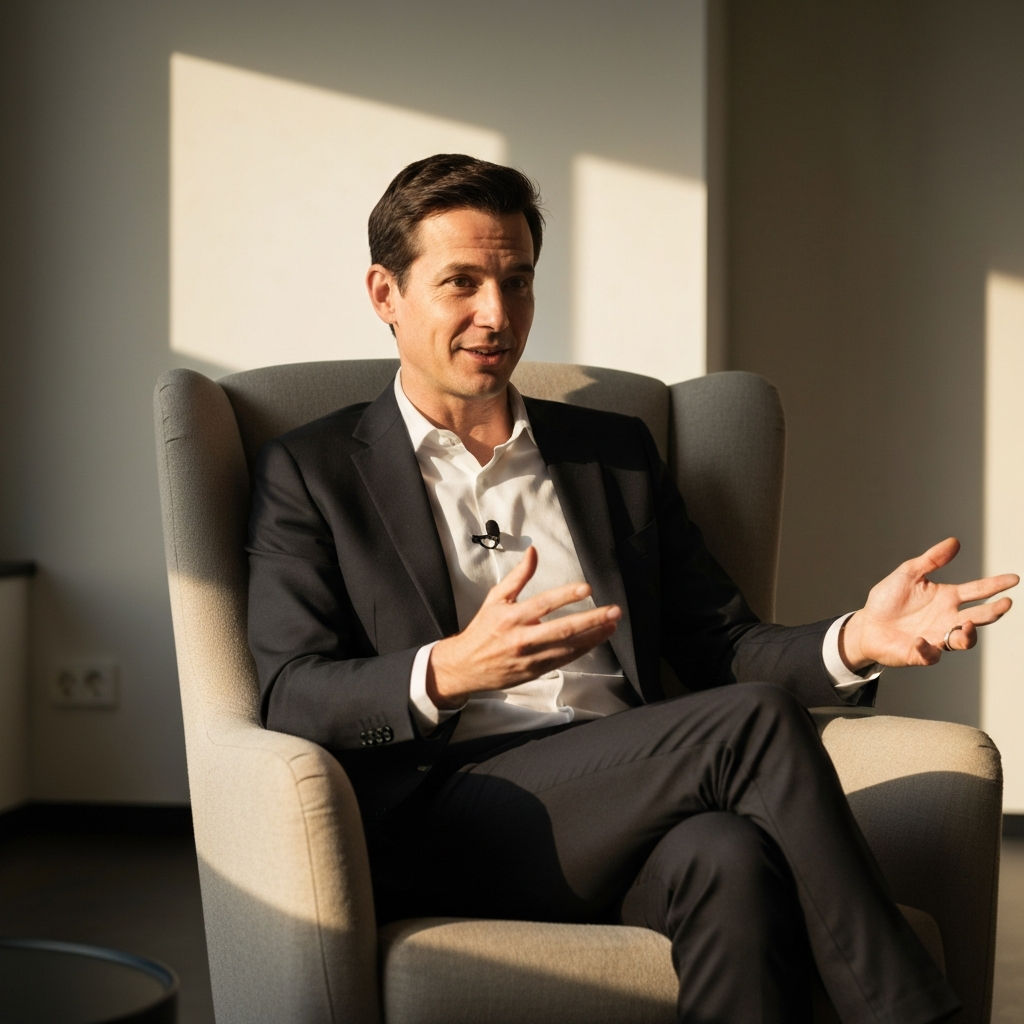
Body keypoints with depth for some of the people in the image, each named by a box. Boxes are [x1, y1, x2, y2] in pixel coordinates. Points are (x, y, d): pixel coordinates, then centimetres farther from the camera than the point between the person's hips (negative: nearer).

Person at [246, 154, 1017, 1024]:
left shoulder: (617, 453, 23)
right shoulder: (310, 472, 11)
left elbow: (720, 648, 19)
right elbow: (291, 699, -1)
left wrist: (855, 641, -3)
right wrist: (449, 671, -22)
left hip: (630, 813, 4)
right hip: (442, 832, -3)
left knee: (731, 859, -35)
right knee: (756, 720, -26)